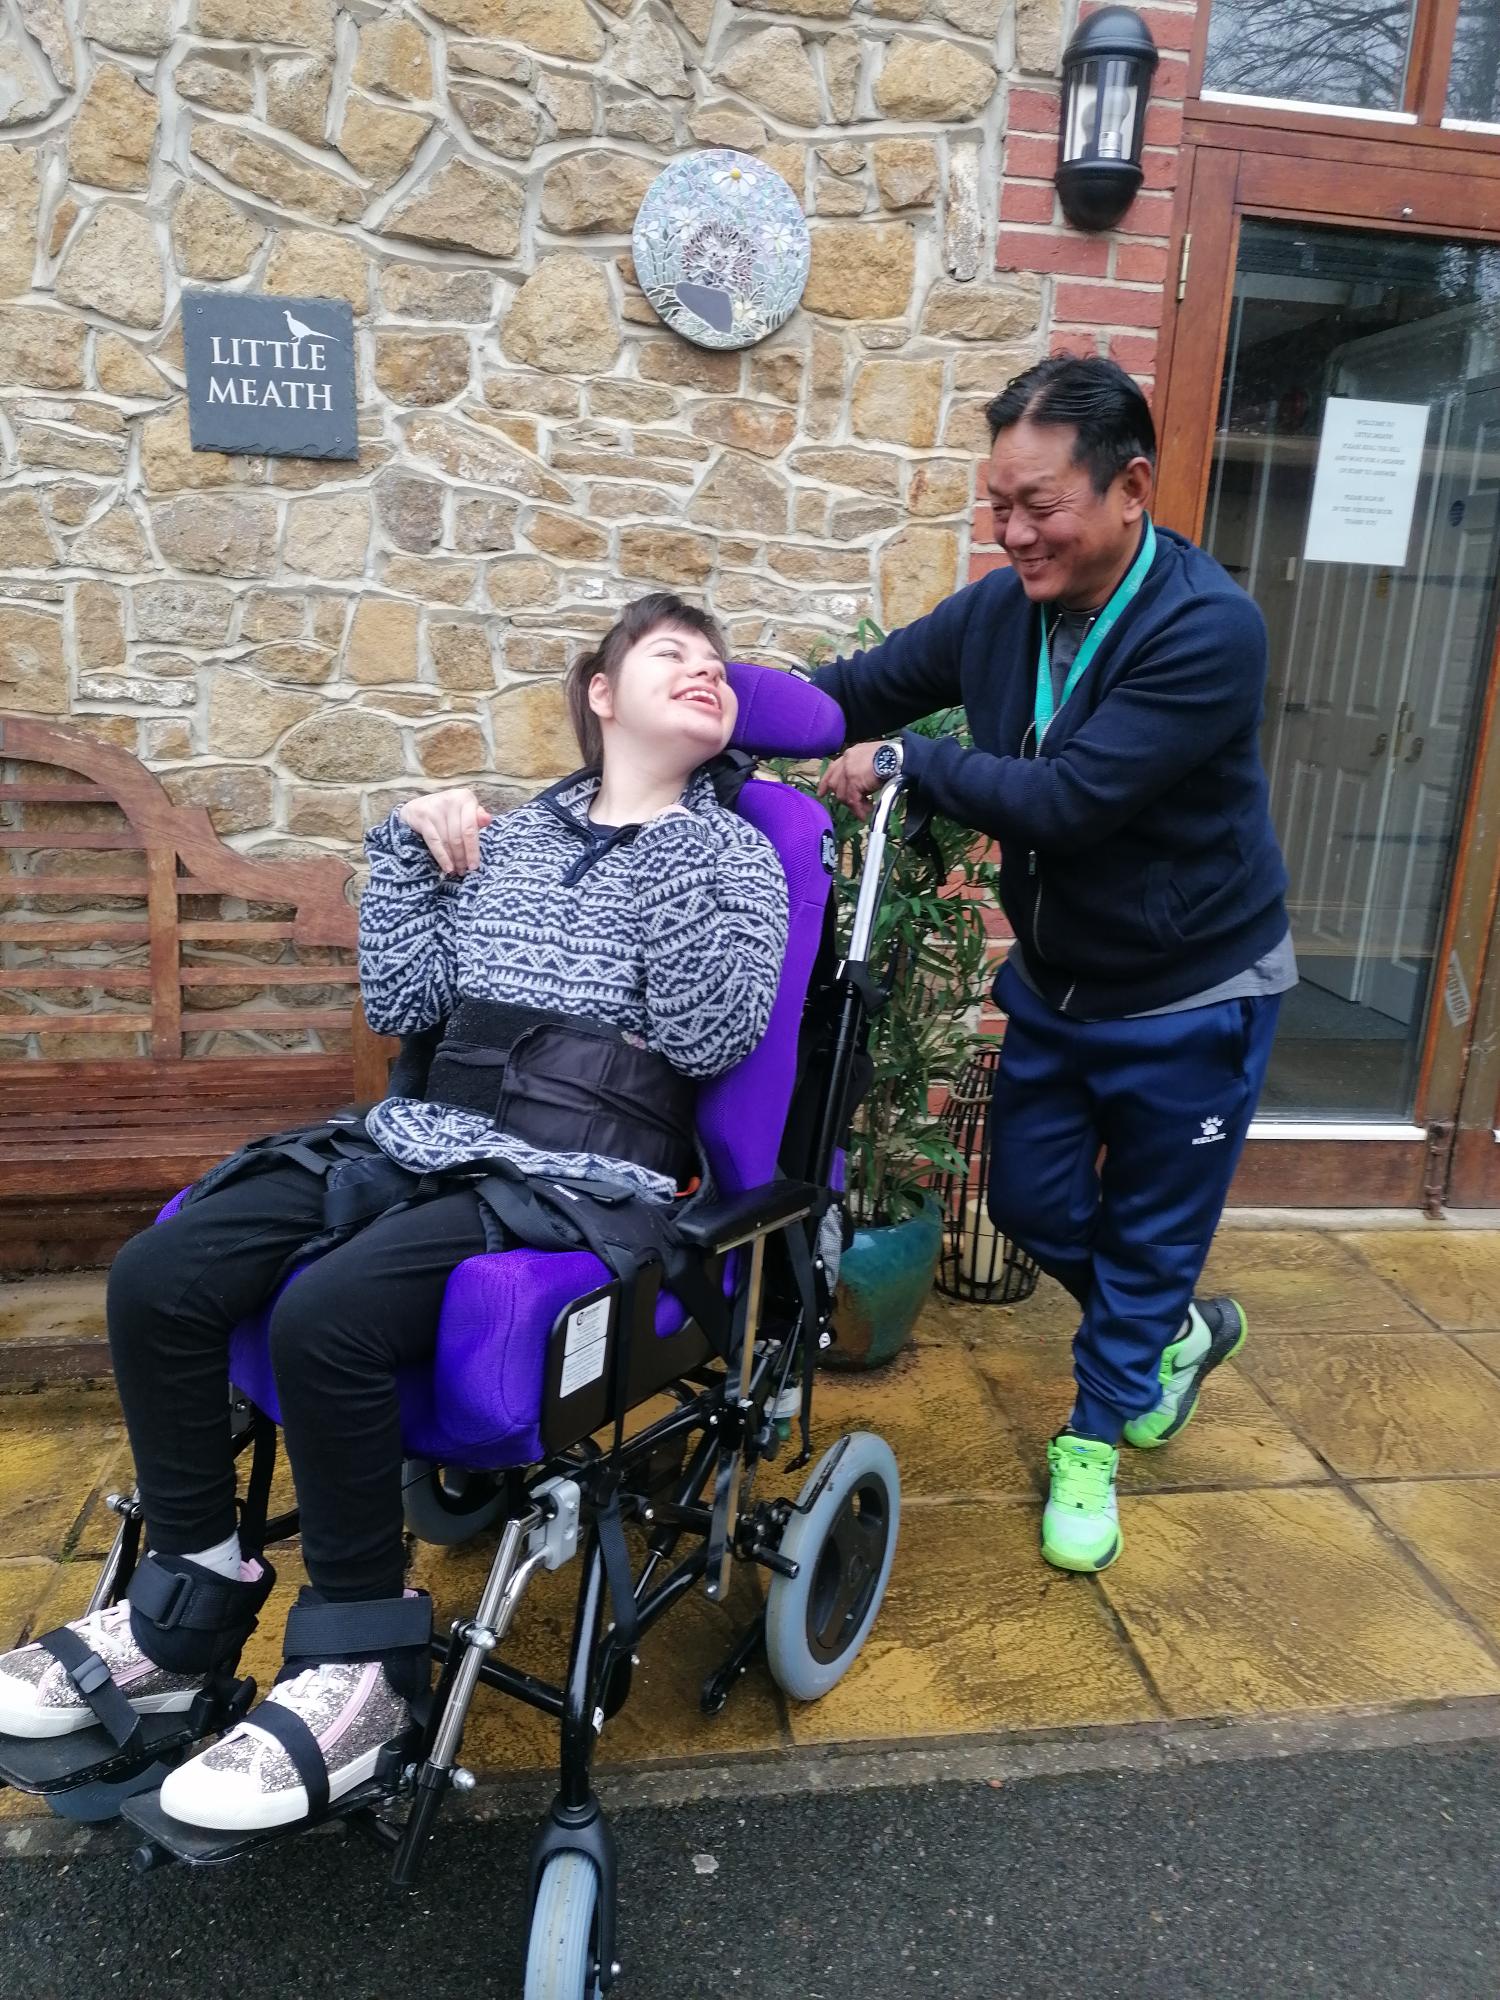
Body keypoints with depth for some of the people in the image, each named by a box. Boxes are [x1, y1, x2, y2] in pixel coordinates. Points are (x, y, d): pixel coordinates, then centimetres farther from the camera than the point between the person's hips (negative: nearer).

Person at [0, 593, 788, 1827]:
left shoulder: (732, 852, 6)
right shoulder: (505, 839, 17)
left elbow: (712, 1038, -10)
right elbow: (401, 1007, 12)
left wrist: (670, 844, -12)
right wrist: (408, 847, 5)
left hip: (578, 1178, -5)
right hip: (417, 1140, 5)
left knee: (326, 1318, -29)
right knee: (156, 1281, -13)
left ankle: (362, 1661, -8)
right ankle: (191, 1598, 6)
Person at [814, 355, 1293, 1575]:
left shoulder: (1210, 629, -27)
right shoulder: (999, 607, -8)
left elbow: (1068, 796, -33)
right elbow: (858, 691, -3)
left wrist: (905, 763, -24)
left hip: (1191, 1000, -6)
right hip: (1052, 982, 6)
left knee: (1146, 1237, 11)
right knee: (1032, 1202, 17)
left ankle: (1094, 1441, 34)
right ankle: (1174, 1332, 44)